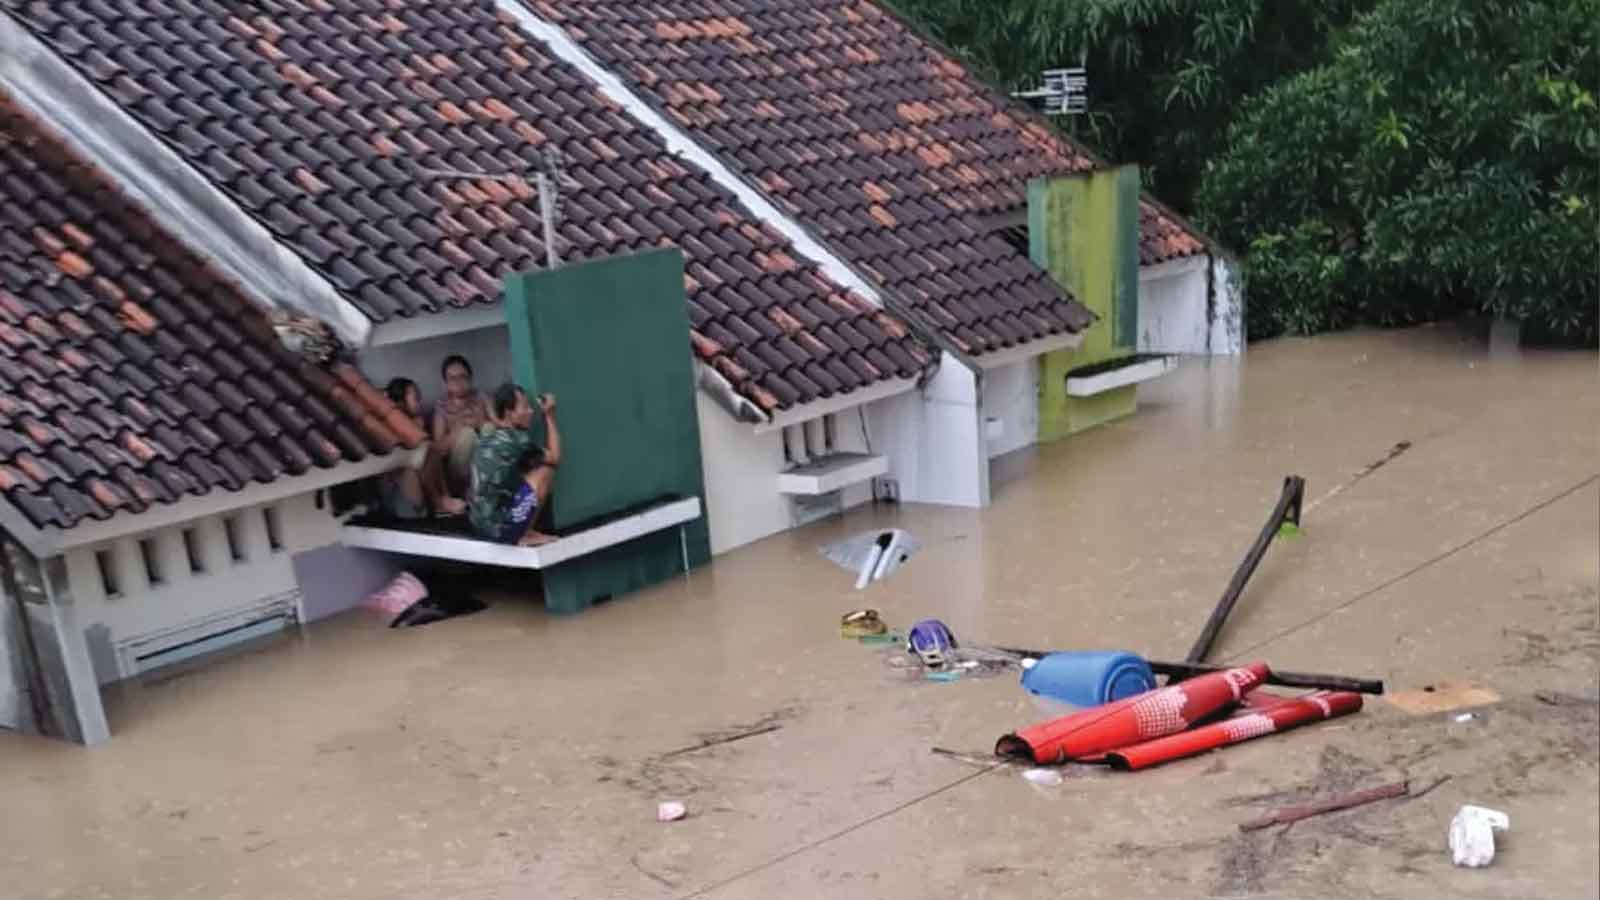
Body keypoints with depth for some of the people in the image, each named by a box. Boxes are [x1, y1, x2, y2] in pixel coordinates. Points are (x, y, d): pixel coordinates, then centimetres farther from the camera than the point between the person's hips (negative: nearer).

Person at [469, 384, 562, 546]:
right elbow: (555, 458, 1)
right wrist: (550, 417, 6)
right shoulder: (517, 439, -11)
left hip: (480, 525, 9)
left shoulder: (487, 436, 11)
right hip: (500, 528, -9)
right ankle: (524, 535, 1)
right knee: (546, 470, -3)